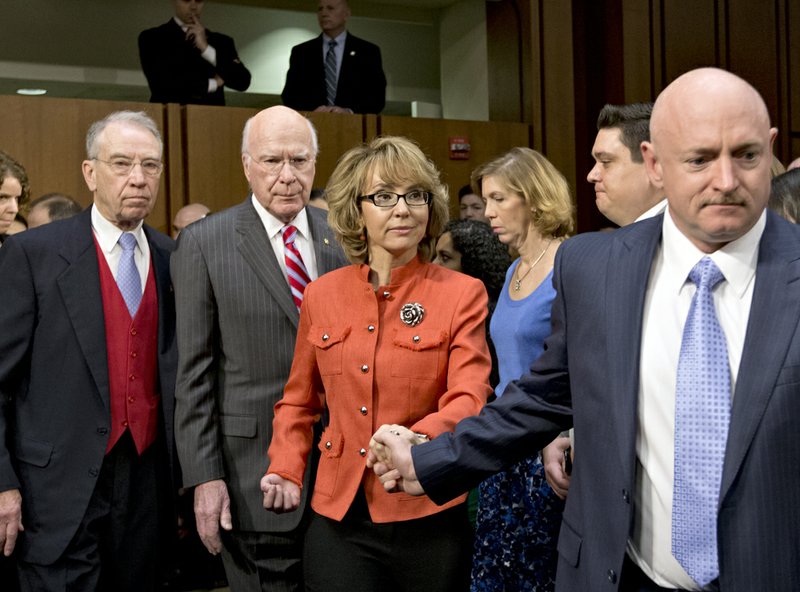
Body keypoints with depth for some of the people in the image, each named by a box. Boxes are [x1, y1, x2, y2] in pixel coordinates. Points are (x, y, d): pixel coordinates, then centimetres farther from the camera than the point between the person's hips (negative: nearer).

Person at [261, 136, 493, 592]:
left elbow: (469, 398, -13)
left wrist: (420, 439, -33)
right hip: (339, 520, 2)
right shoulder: (321, 296, 4)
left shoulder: (463, 294, -4)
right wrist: (287, 471, -2)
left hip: (426, 519, -1)